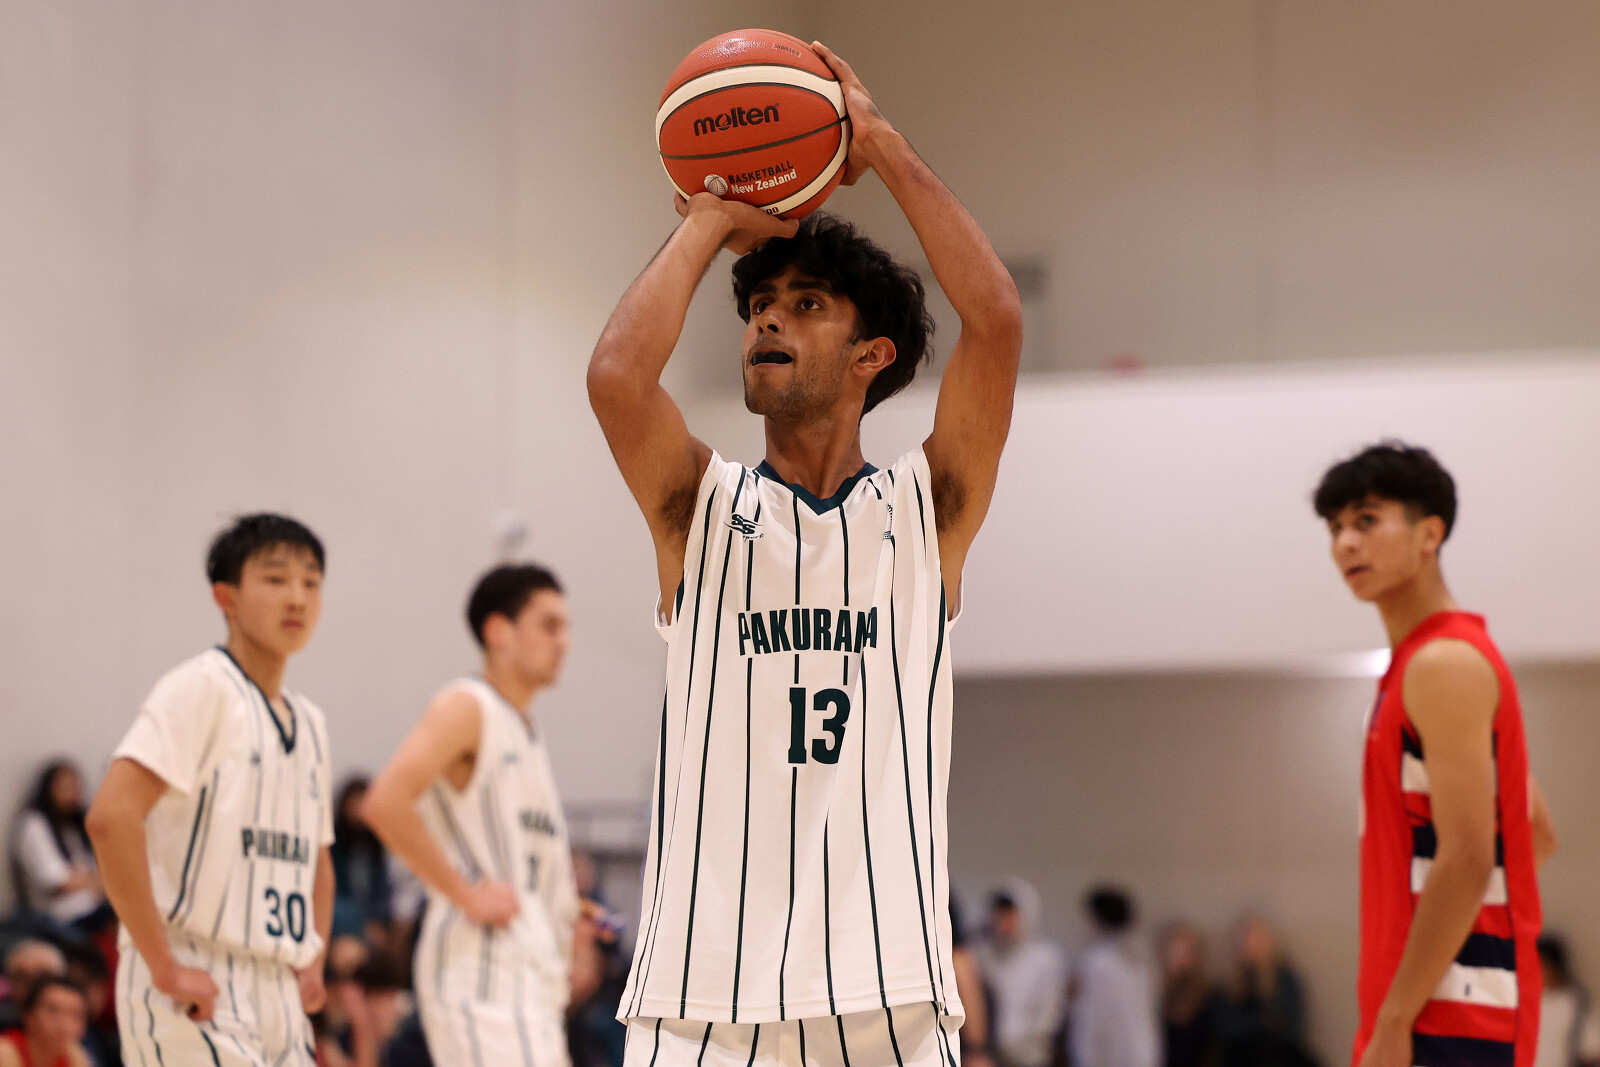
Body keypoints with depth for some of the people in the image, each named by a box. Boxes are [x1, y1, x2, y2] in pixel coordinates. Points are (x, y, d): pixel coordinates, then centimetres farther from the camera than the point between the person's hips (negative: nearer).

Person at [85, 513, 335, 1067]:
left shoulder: (308, 721, 17)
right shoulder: (202, 688, -8)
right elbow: (110, 816, -21)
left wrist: (311, 964, 16)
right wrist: (164, 967, -20)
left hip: (277, 996, 8)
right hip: (193, 995, -8)